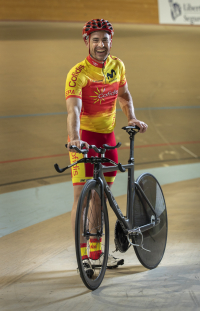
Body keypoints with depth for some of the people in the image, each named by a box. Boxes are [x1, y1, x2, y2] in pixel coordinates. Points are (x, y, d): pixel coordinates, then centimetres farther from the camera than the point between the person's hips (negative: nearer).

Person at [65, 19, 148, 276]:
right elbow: (73, 109, -31)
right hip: (84, 138, -6)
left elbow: (123, 94, 19)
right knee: (82, 195, -10)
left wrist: (132, 118, 3)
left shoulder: (117, 65, 3)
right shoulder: (78, 73, -18)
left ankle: (97, 250, 23)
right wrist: (74, 138, -47)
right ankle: (82, 255, -4)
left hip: (107, 136, 6)